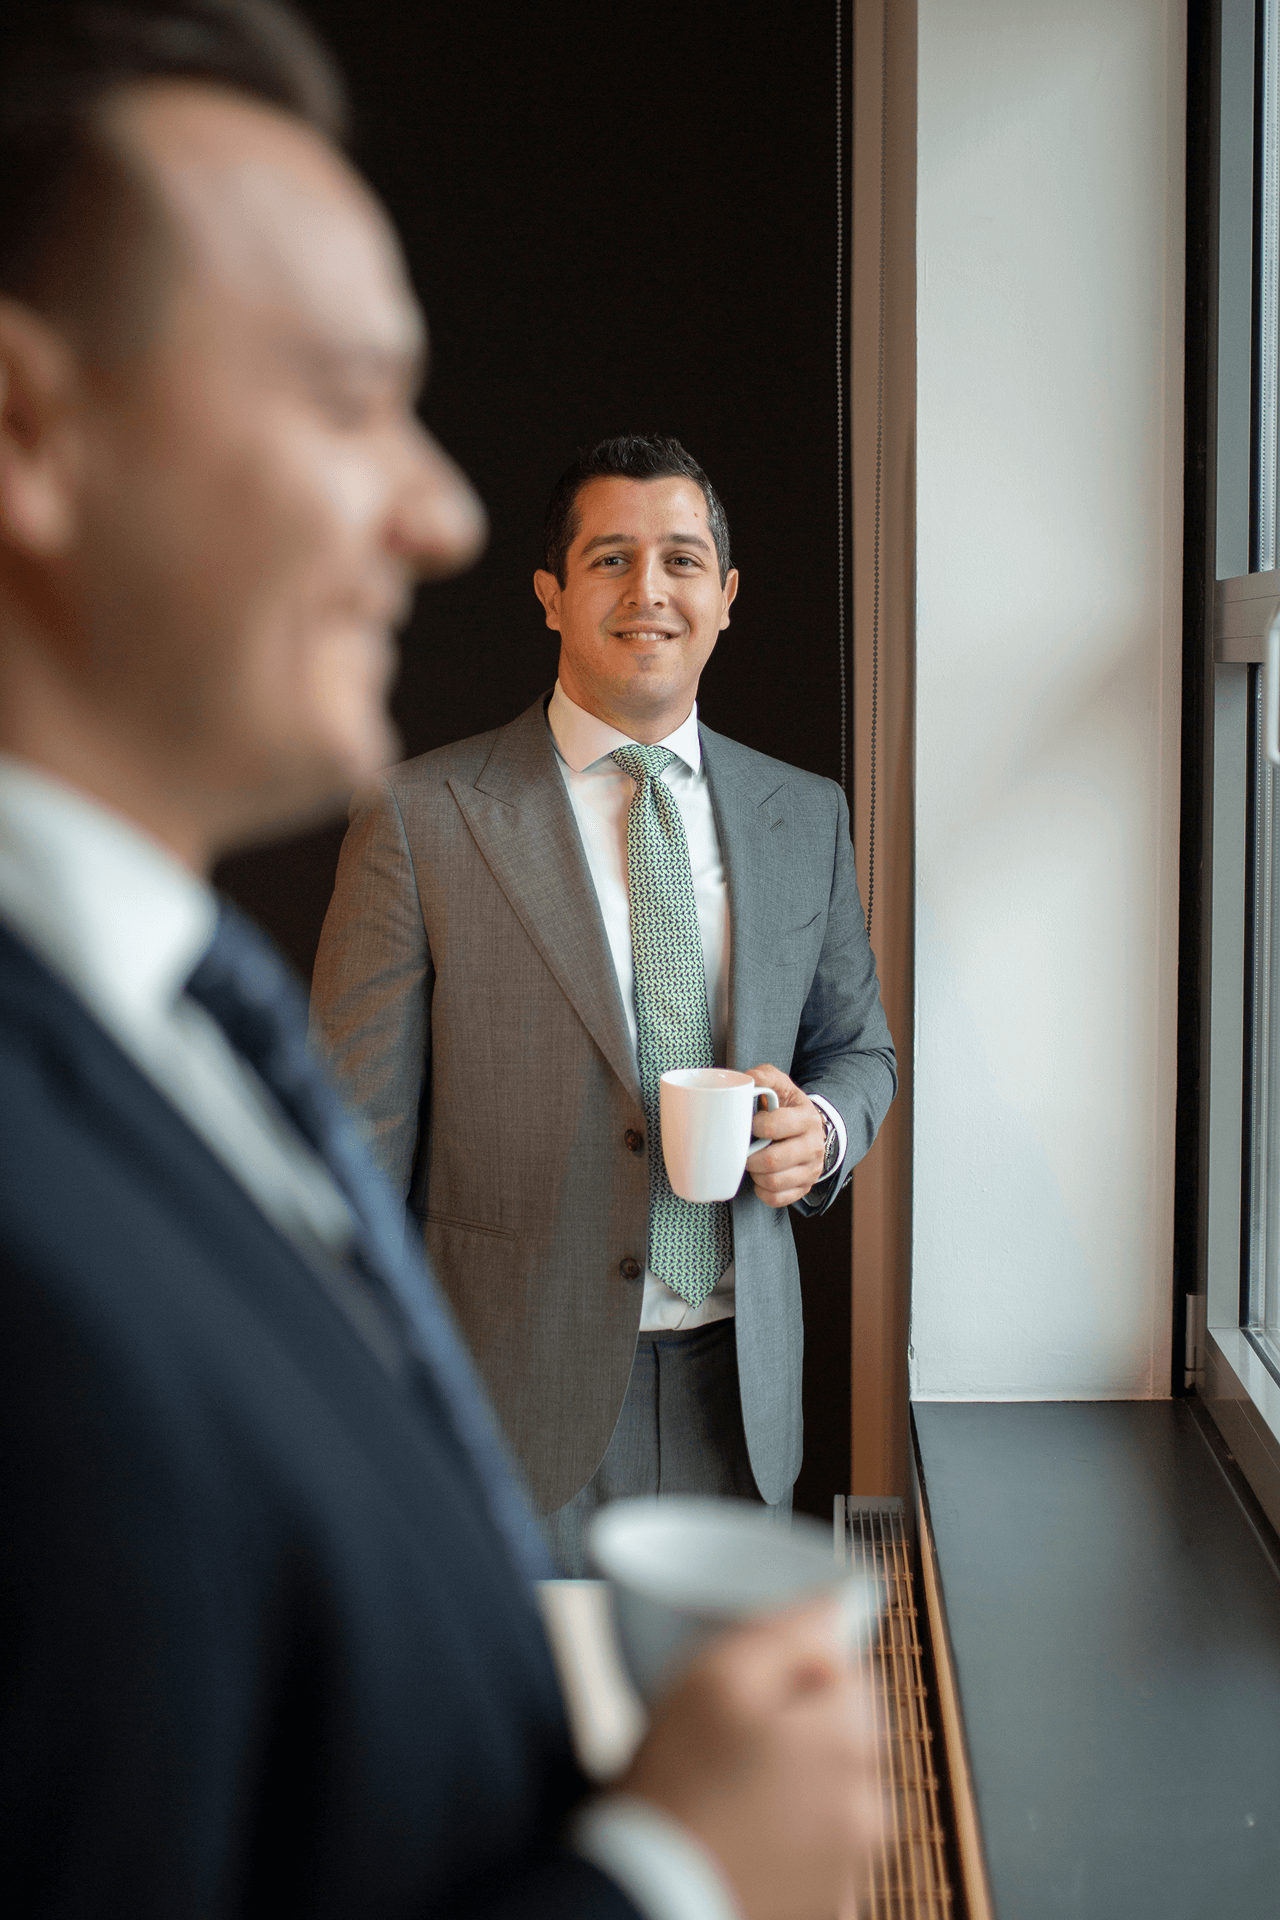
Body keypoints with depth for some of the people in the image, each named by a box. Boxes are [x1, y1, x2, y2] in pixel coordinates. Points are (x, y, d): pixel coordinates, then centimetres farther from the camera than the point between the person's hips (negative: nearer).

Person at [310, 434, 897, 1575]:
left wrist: (821, 1128, -7)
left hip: (739, 1391, 4)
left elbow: (857, 1045, 17)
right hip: (519, 1397, -3)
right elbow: (357, 1141, -6)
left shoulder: (805, 815, 6)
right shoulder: (418, 821, -7)